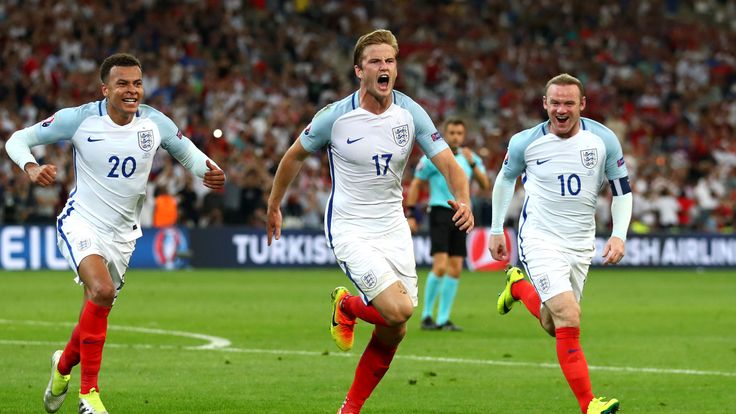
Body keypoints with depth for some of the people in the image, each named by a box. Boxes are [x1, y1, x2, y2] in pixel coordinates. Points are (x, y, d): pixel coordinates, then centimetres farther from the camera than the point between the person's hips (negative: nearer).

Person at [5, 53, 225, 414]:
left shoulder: (155, 123, -5)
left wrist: (209, 172, -12)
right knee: (102, 290, -29)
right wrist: (31, 168, -28)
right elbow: (18, 139, -7)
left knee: (97, 308, 9)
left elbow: (187, 153, 10)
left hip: (122, 233, 5)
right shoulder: (79, 119, -13)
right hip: (81, 224, -5)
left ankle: (64, 364, 43)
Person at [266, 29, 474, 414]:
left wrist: (463, 200, -26)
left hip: (393, 228, 5)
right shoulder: (335, 116, -12)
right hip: (350, 230, -4)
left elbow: (447, 162, -6)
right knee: (399, 309, -22)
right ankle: (347, 306, 12)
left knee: (393, 332, 5)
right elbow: (295, 155, 4)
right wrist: (273, 206, 12)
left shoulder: (410, 113, -5)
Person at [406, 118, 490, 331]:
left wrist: (472, 164, -13)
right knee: (440, 266, -16)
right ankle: (426, 315, -4)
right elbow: (415, 185, 2)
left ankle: (443, 319, 9)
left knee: (455, 269, 3)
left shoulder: (470, 157, 11)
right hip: (440, 212, -5)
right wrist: (411, 215, -3)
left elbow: (485, 184, 1)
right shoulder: (432, 157, -2)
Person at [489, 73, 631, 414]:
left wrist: (619, 235, -7)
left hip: (581, 243, 4)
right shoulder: (525, 142, -8)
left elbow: (622, 190, 5)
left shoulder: (603, 140, -5)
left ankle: (519, 286, 42)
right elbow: (505, 179, 12)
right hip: (540, 239, -4)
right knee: (569, 319, -21)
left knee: (555, 325, 12)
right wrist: (496, 229, 13)